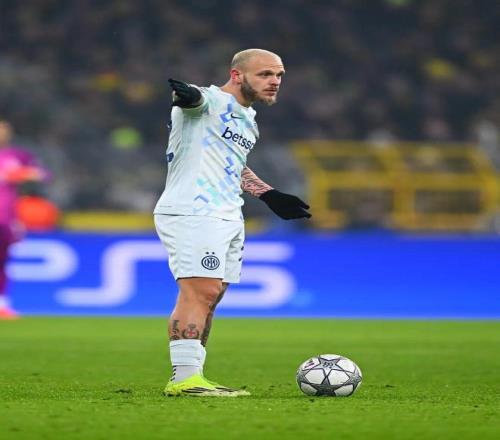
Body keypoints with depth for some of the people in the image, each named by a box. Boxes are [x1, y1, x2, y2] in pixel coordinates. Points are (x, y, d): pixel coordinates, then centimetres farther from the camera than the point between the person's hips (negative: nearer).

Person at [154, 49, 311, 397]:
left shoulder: (248, 120, 21)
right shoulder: (211, 101, -7)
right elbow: (196, 98, -32)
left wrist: (270, 195, 37)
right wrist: (186, 95, -55)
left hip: (227, 218, 10)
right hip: (193, 213, -10)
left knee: (209, 298, 8)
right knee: (201, 291, -18)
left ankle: (190, 376, 13)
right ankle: (184, 378, -23)